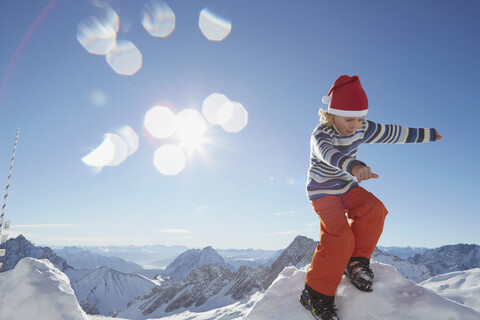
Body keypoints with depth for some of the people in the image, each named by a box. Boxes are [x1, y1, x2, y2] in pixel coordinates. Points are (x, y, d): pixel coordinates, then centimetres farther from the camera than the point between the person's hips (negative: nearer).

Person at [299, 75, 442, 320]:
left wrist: (426, 134, 15)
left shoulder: (362, 129, -4)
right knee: (339, 236, -22)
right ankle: (316, 294, -10)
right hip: (323, 191, -6)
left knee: (373, 208, -19)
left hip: (347, 186, 7)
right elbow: (329, 153, -49)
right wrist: (353, 166, -69)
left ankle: (357, 260, 1)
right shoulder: (321, 135, -26)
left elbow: (392, 133, 7)